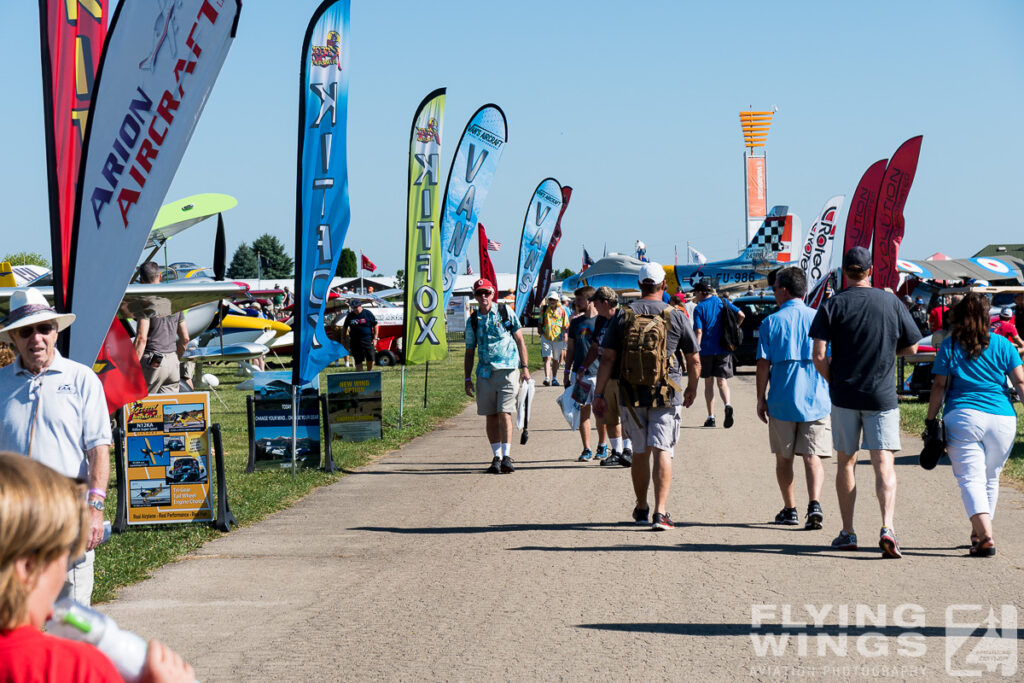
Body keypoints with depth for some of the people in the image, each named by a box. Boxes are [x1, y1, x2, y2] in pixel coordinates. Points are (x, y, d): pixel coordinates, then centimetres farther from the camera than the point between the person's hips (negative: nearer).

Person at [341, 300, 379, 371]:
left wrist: (375, 338, -3)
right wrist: (343, 340, 12)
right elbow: (344, 328, 16)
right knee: (358, 361, 1)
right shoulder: (350, 315, 7)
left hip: (367, 340, -2)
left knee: (370, 358, -7)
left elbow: (375, 325, 3)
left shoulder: (367, 313, 0)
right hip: (355, 341, 2)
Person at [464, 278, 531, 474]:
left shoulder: (505, 311, 4)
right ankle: (496, 457, 12)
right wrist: (468, 379, 9)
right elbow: (469, 351, 15)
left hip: (506, 369, -3)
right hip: (484, 373, 3)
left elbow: (519, 340, 6)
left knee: (504, 413, -11)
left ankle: (507, 457, -10)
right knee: (490, 417, 4)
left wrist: (525, 367, -1)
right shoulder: (473, 321, 11)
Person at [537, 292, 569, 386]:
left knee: (556, 360, 10)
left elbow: (566, 325, 7)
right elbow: (540, 323, 17)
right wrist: (540, 331, 7)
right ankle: (547, 378, -22)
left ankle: (554, 379, 23)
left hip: (558, 338, 0)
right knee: (547, 358, -13)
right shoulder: (544, 309, 6)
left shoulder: (562, 310, 3)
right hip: (546, 337, 0)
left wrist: (566, 334, -2)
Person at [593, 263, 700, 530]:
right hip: (666, 394, -2)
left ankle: (641, 509, 29)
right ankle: (660, 512, -15)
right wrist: (691, 389, 21)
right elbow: (694, 361, 5)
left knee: (640, 452, 15)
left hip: (631, 395, 2)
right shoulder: (677, 317, -1)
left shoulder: (623, 316, 1)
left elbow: (607, 358, -2)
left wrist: (599, 394, 3)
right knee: (662, 451, -4)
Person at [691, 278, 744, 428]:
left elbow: (698, 332, -14)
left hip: (707, 350, -3)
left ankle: (711, 417, 10)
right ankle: (727, 405, -27)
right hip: (724, 348, 3)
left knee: (709, 383, 9)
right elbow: (741, 315, 2)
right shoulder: (723, 302, 7)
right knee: (722, 381, 2)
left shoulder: (699, 308, -5)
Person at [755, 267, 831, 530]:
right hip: (816, 400, 1)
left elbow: (763, 364, -5)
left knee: (784, 457, 14)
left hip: (782, 400, -1)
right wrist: (832, 394, 14)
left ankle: (790, 509, 20)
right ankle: (814, 504, -19)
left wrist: (761, 399, 4)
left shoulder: (771, 322, -3)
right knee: (812, 456, 1)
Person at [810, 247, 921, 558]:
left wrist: (833, 381, 6)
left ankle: (847, 533, 17)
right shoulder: (893, 304, 0)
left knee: (846, 462, 12)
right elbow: (910, 348, 9)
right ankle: (887, 527, -20)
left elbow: (819, 356, -10)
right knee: (884, 464, -2)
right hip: (882, 396, 0)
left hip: (844, 395, 0)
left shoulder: (832, 305, -4)